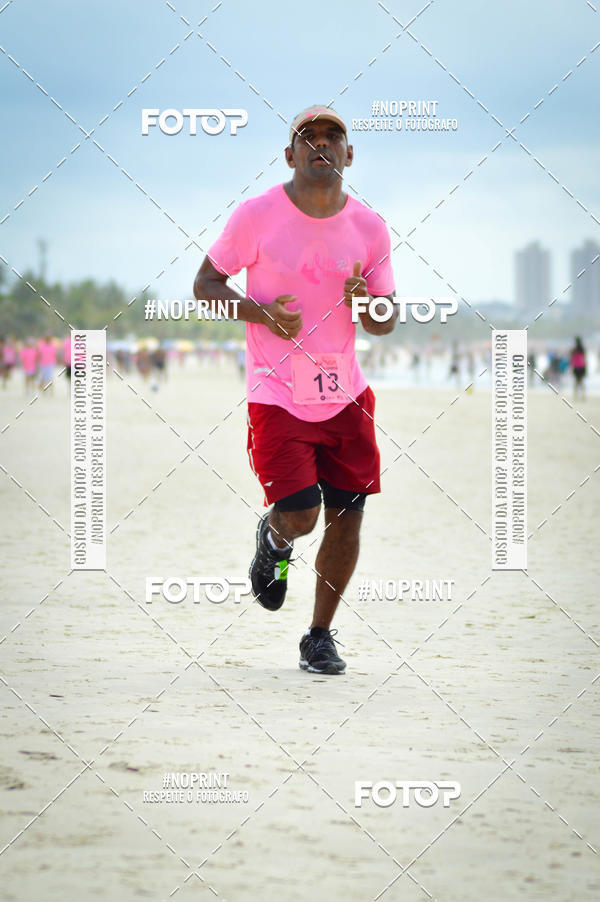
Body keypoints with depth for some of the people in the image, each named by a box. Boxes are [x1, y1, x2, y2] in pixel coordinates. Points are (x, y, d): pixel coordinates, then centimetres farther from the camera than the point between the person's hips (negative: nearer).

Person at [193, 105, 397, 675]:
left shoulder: (369, 227, 1)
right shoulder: (257, 215, -7)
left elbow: (386, 323, 7)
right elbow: (205, 285, 0)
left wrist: (366, 304, -17)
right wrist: (262, 312, -17)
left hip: (345, 396, 3)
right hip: (277, 395, -3)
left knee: (347, 518, 1)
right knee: (300, 517, -12)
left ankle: (320, 637, 19)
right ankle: (273, 536, 27)